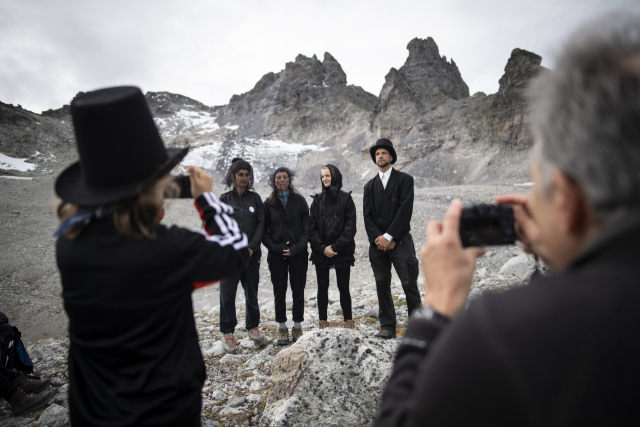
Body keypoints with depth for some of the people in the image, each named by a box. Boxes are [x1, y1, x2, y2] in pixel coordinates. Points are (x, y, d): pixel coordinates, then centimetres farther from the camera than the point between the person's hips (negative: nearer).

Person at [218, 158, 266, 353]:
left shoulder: (255, 198, 7)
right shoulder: (224, 199, 4)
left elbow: (261, 224, 2)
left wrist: (251, 247, -8)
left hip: (251, 254, 1)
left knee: (252, 293, 11)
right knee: (227, 294, -1)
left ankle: (253, 327, 28)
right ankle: (227, 333, 13)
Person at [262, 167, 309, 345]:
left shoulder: (299, 200, 3)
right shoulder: (269, 203, 4)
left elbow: (306, 228, 1)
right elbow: (263, 230, 4)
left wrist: (297, 248, -10)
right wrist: (275, 247, -9)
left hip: (298, 254, 0)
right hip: (276, 255, 0)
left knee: (298, 291, 5)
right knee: (279, 292, 7)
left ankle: (297, 327, 18)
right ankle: (282, 328, 19)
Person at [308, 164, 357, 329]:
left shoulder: (346, 199, 2)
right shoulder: (317, 200, 8)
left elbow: (350, 227, -5)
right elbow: (311, 228, 2)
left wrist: (335, 246, -11)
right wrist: (322, 247, -10)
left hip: (342, 252, -2)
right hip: (321, 252, 2)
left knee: (343, 287, 3)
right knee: (322, 288, 6)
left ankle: (348, 322, 14)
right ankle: (323, 323, 15)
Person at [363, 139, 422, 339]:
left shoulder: (404, 180, 3)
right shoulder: (370, 186, 15)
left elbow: (405, 210, -8)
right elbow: (367, 216, 6)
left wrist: (389, 236, -13)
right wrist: (378, 238, -10)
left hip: (400, 241, -4)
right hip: (378, 243, 4)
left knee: (409, 285, -3)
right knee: (382, 286, 6)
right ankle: (388, 327, 15)